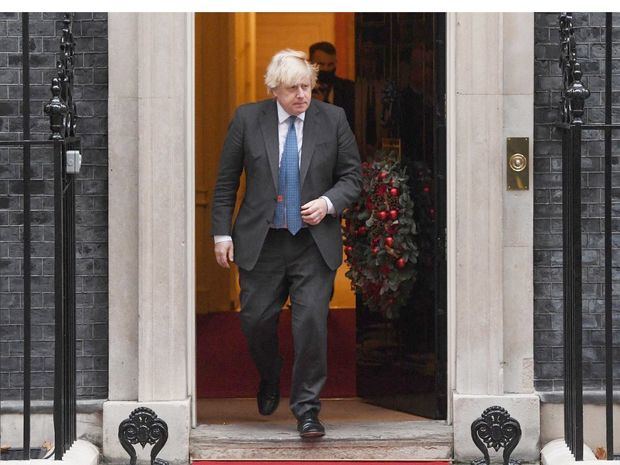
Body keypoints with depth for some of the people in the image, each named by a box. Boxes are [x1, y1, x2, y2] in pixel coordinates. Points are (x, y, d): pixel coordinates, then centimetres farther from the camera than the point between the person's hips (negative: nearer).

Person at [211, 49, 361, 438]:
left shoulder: (333, 120, 0)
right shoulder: (248, 119, 0)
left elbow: (352, 177, 6)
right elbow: (226, 180, 5)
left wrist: (328, 202, -12)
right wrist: (222, 232, 1)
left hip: (314, 242, -1)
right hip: (261, 242, 1)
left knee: (312, 321, -8)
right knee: (256, 319, 6)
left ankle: (307, 408, 3)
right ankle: (270, 381, 38)